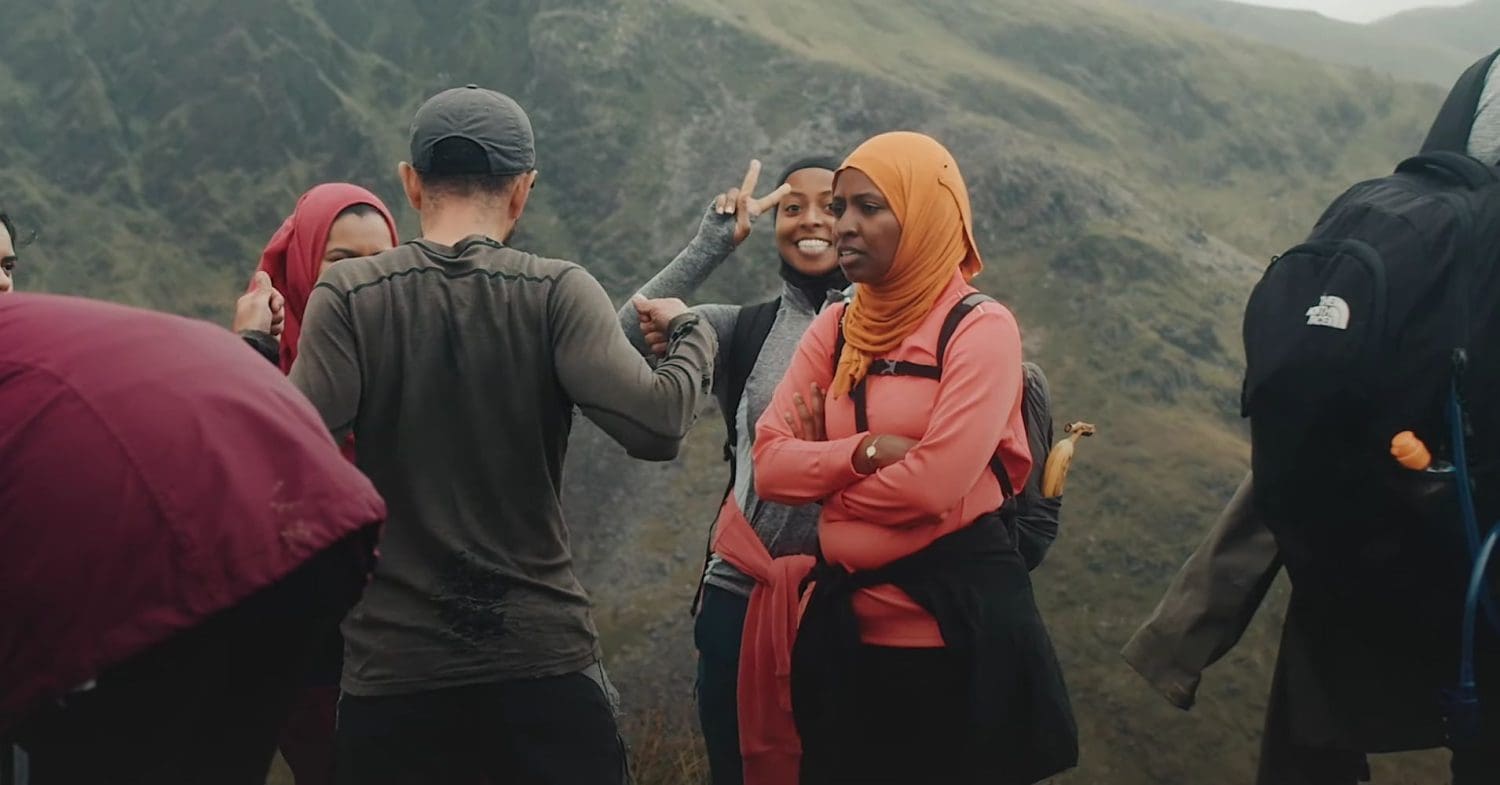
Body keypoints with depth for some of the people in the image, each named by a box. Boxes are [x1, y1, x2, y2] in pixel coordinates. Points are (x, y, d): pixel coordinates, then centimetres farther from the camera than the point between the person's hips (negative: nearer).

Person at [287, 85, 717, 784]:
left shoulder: (347, 296, -4)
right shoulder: (556, 292, -5)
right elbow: (656, 424, -16)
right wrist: (690, 334, 4)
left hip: (394, 665, 1)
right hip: (544, 656, -1)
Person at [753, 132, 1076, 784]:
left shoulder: (980, 328, -10)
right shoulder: (835, 329, 8)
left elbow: (934, 484, -20)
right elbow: (770, 464, -1)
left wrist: (824, 473, -4)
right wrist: (863, 451, -17)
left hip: (959, 630, -6)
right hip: (847, 629, 6)